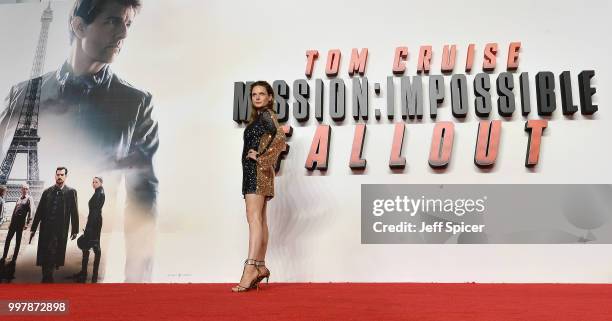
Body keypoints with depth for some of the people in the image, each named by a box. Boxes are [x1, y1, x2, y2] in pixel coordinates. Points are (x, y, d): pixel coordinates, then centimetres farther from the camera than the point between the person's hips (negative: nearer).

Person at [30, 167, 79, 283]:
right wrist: (33, 228, 7)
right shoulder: (47, 192, 7)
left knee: (54, 255, 2)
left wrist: (74, 230, -4)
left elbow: (74, 212, -1)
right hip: (46, 229, 2)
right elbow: (39, 211, 8)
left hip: (60, 231, -2)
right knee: (44, 255, 4)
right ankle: (46, 278, 18)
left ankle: (48, 278, 18)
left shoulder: (71, 192, 0)